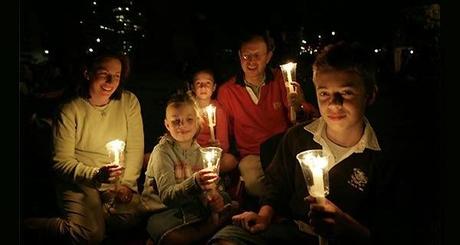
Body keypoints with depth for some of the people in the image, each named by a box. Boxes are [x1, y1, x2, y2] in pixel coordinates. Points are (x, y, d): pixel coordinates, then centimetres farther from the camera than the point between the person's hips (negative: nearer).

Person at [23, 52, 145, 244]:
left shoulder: (129, 102, -2)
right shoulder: (70, 110, -10)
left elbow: (135, 148, 0)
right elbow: (61, 161, -11)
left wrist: (126, 183, -10)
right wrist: (96, 174, -27)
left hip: (119, 178, 3)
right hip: (79, 180, -3)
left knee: (127, 219, -23)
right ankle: (31, 226, 4)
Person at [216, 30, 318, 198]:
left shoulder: (282, 80, 3)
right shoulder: (226, 91, 2)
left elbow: (312, 119, -2)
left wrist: (301, 106, -24)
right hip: (251, 155, 0)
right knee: (253, 181, -33)